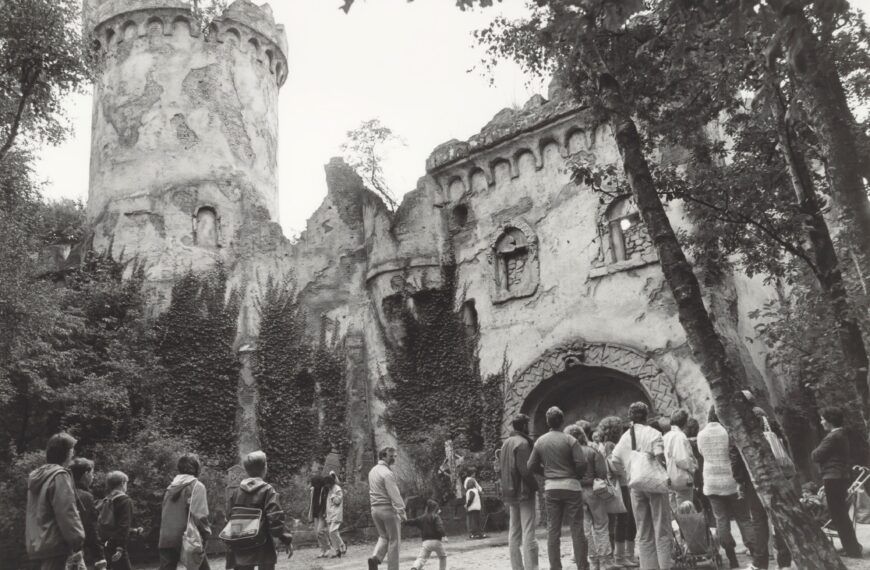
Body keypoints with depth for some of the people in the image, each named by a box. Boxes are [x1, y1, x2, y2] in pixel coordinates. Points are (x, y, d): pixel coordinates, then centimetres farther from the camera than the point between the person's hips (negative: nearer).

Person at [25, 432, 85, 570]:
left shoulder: (35, 476, 14)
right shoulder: (59, 476, -14)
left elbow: (33, 513, 20)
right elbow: (67, 513, -19)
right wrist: (77, 540, -16)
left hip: (35, 545, 9)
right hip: (53, 545, -9)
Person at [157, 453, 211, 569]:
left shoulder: (169, 488, 12)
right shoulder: (196, 486, -7)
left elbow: (163, 514, 13)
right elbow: (199, 515, -17)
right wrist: (206, 533, -8)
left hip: (166, 540, 6)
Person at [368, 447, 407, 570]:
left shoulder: (373, 471, 10)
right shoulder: (387, 473, -16)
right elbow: (394, 494, -22)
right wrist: (401, 510, -22)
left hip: (375, 509, 8)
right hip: (388, 508, -8)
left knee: (383, 536, 20)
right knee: (394, 540, 5)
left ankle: (376, 557, -3)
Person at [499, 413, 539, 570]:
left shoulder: (505, 443, 14)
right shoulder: (522, 443, -12)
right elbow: (525, 470, -19)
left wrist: (507, 486, 16)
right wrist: (536, 486, -10)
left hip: (510, 492, 8)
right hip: (524, 492, -8)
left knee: (514, 532, 10)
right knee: (528, 532, -7)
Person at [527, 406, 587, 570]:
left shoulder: (540, 441, 3)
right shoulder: (569, 440, -8)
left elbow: (531, 466, 5)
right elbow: (581, 463, -12)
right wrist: (576, 476, 6)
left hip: (550, 487, 3)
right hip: (570, 485, -3)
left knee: (553, 530, 8)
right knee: (577, 529, 3)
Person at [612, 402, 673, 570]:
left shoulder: (625, 437, 8)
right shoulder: (653, 433, -5)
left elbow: (615, 461, 2)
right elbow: (659, 456, -18)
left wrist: (630, 471, 11)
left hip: (635, 486, 4)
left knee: (643, 532, 11)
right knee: (662, 528, 2)